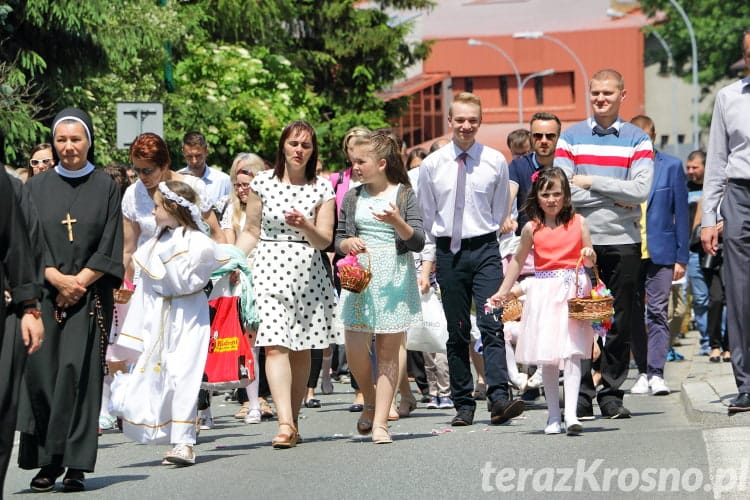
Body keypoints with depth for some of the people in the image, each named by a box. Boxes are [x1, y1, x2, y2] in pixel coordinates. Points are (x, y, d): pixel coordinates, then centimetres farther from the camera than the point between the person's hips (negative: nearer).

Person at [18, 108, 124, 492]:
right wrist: (56, 279, -11)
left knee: (77, 372, -8)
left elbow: (110, 248, 2)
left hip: (90, 297, -1)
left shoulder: (105, 187, 7)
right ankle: (47, 462, 1)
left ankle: (75, 465, -6)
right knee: (41, 372, -5)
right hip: (44, 295, 1)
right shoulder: (37, 188, 10)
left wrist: (79, 281, -9)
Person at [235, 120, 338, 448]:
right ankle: (285, 423, -23)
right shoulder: (263, 182, 6)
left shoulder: (322, 189, 5)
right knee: (275, 344, -15)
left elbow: (325, 240, 1)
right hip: (269, 270, -1)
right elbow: (251, 231, 12)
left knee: (301, 349, 4)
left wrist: (305, 226, -18)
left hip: (308, 272, 1)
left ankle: (293, 422, 15)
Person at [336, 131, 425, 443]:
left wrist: (397, 221, -21)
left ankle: (380, 422, 2)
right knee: (354, 349, -7)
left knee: (388, 351, -1)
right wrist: (347, 244, -9)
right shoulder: (352, 198, 10)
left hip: (395, 278, -3)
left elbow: (418, 242, -4)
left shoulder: (404, 194, 1)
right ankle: (371, 401, 20)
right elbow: (338, 240, 14)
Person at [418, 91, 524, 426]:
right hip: (447, 252, 1)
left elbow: (500, 211, 11)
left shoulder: (495, 162, 1)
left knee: (492, 326, -13)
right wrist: (443, 244, 12)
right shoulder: (431, 165, 3)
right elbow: (427, 214, 13)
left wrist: (483, 240, 10)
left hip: (485, 250, -1)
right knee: (457, 332, 5)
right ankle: (463, 404, 8)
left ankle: (499, 399, -20)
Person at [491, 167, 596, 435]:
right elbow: (518, 260, 17)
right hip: (544, 292, 2)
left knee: (571, 353, -12)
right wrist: (503, 291, 18)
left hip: (574, 291, -2)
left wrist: (590, 256, -13)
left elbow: (589, 261, 10)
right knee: (547, 358, 3)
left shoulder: (578, 223, 3)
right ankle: (554, 416, 11)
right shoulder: (532, 229, 4)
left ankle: (571, 415, -19)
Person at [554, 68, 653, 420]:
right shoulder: (571, 138, 7)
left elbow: (640, 190, -8)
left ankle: (612, 394, 12)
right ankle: (581, 395, 3)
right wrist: (614, 198, -8)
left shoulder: (637, 140, 6)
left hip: (623, 242, 0)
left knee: (620, 323, 4)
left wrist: (591, 182, -7)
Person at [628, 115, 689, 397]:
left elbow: (681, 213, 5)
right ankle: (643, 371, 14)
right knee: (634, 315, 4)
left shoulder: (671, 167, 4)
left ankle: (656, 373, -9)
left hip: (660, 253, -1)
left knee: (657, 312, -7)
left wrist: (681, 257, 0)